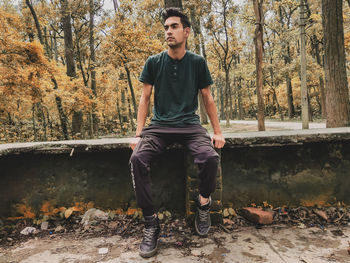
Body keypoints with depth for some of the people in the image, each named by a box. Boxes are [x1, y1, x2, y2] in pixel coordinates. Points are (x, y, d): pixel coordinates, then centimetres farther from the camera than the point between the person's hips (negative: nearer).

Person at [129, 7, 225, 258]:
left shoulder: (197, 62, 6)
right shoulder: (154, 62, 6)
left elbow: (208, 99, 9)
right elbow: (145, 98, 5)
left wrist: (218, 132, 2)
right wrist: (138, 134, -4)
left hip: (190, 125, 0)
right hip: (159, 125, 1)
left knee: (211, 157, -29)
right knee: (137, 159, -28)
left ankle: (204, 204, 2)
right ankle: (151, 222, -12)